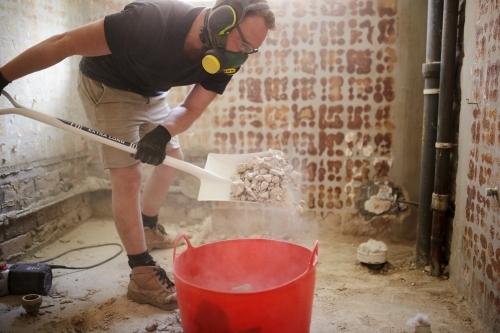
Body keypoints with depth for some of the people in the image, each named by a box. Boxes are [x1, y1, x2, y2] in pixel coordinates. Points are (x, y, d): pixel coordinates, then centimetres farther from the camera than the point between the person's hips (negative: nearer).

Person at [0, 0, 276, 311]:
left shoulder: (222, 56, -19)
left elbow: (192, 108, -15)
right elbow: (63, 44, -33)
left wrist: (164, 132, -36)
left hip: (150, 93, 7)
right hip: (107, 86, -7)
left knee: (171, 156, 13)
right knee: (128, 174, -13)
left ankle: (148, 228, 35)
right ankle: (142, 277, -5)